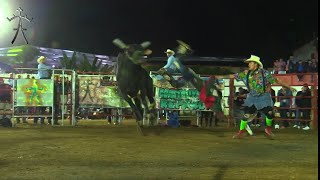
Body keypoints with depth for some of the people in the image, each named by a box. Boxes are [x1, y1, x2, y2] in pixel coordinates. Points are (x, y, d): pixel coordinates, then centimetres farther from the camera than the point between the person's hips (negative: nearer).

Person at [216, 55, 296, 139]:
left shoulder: (264, 73, -13)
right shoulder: (246, 73, -3)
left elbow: (276, 80, -10)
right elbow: (234, 76, 3)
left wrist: (289, 87, -10)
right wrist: (221, 77, 4)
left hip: (264, 97, -2)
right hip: (252, 97, 2)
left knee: (269, 113, -6)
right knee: (246, 114, -4)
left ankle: (268, 129, 22)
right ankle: (241, 132, 6)